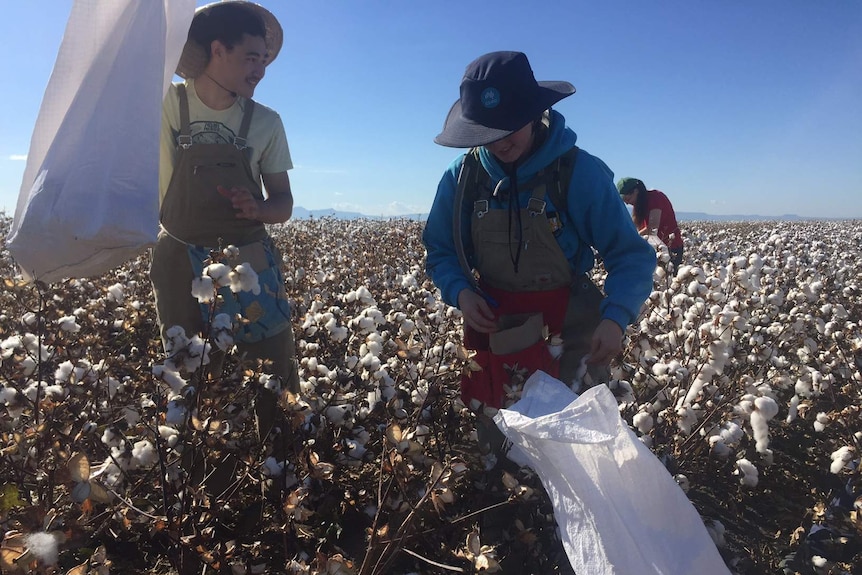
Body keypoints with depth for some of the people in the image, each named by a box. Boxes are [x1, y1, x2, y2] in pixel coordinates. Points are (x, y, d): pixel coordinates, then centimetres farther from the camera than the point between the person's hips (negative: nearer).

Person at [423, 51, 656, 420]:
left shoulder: (581, 172, -15)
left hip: (570, 334, -2)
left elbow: (631, 255, -12)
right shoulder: (462, 176, -6)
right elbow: (439, 251, 5)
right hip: (495, 331, 3)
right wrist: (459, 292, -15)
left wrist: (616, 317, -29)